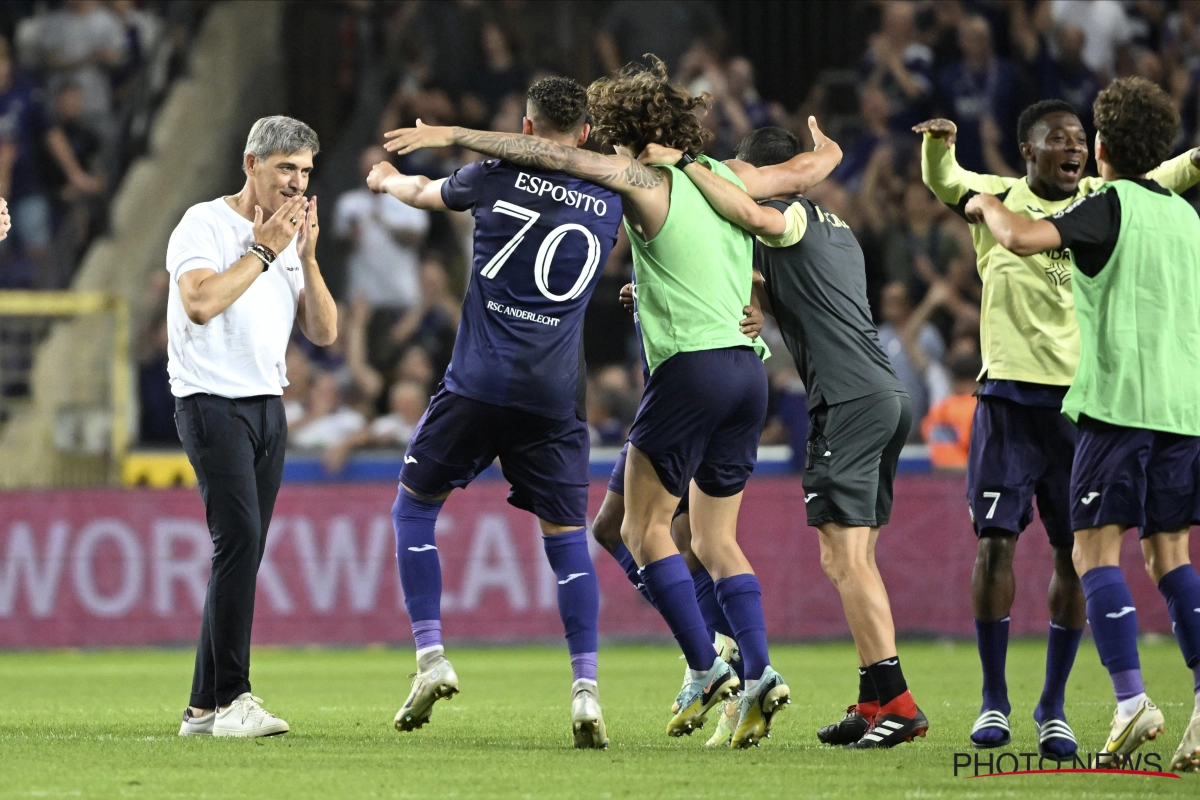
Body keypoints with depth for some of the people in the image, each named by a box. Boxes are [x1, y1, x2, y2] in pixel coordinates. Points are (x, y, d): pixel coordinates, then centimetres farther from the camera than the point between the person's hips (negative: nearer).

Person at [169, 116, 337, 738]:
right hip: (211, 402, -7)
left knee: (242, 552, 4)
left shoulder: (288, 240, 17)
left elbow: (323, 332, 11)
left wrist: (306, 257, -1)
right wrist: (264, 250, -13)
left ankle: (204, 706, 7)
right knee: (239, 538, -18)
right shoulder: (205, 225, -5)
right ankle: (231, 698, -19)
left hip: (267, 406, 7)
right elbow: (200, 302, -21)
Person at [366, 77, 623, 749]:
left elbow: (424, 193, 20)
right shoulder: (607, 206, 7)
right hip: (556, 394, 3)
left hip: (479, 384, -3)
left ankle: (431, 656, 5)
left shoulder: (500, 177, 0)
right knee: (567, 536, 7)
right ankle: (587, 687, -7)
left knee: (415, 507, 15)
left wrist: (389, 181, 42)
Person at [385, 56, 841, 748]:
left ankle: (706, 668, -7)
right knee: (716, 537, 13)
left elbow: (554, 157, -9)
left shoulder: (648, 184, -3)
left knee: (645, 528, 3)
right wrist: (820, 139, 53)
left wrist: (452, 135, -5)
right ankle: (760, 673, -1)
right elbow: (814, 166, 29)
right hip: (749, 367, 7)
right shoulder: (728, 180, 15)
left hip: (692, 366, -7)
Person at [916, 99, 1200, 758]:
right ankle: (993, 701, 8)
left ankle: (1054, 708, 10)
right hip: (1011, 395, -2)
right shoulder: (997, 199, 3)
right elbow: (942, 180, -12)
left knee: (1075, 553, 1)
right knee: (996, 541, -5)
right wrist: (938, 142, -34)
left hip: (1082, 400, 2)